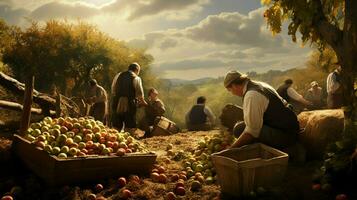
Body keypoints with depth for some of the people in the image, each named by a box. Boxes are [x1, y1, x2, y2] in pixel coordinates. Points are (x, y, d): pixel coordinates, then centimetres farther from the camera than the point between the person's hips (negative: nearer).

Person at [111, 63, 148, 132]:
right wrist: (143, 102, 13)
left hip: (117, 105, 4)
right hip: (129, 106, -4)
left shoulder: (118, 76, 13)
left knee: (116, 128, 11)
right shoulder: (136, 78, -1)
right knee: (130, 129, 2)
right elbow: (140, 94, -3)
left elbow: (113, 91, 14)